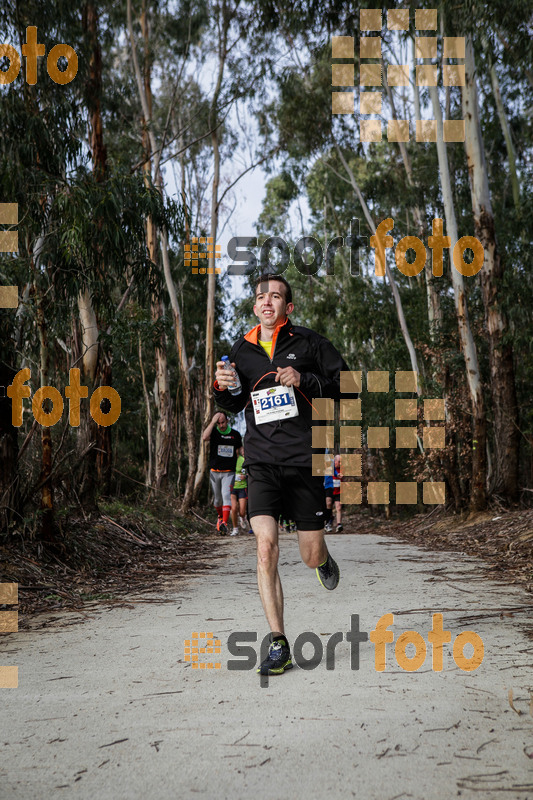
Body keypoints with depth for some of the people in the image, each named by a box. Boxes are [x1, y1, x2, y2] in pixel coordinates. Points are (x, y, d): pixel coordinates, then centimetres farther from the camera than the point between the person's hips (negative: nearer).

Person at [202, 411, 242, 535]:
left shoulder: (235, 434, 5)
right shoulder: (213, 432, 0)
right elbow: (205, 437, -23)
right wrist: (213, 422, -20)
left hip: (229, 472, -1)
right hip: (214, 472, 1)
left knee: (226, 495, -18)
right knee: (217, 498, 11)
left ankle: (224, 523, -24)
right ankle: (220, 516, 40)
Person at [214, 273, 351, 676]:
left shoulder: (309, 342, 1)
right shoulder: (242, 350, 9)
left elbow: (346, 385, 1)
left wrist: (304, 381, -14)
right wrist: (223, 389, -2)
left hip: (304, 461, -1)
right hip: (262, 462, 1)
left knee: (311, 557, 4)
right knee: (266, 545, -15)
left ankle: (323, 559, 46)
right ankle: (279, 645, -7)